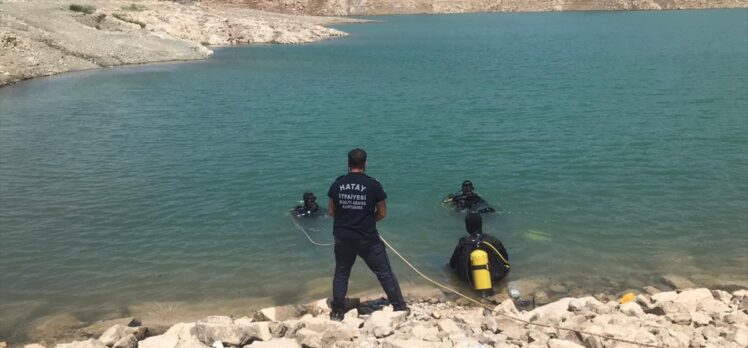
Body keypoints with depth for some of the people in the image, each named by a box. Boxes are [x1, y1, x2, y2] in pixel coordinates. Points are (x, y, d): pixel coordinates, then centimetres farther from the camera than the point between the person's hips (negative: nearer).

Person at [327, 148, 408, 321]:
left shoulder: (337, 184, -2)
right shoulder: (373, 184, -10)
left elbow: (331, 212, 6)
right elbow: (382, 213, -2)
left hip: (342, 238, 3)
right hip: (368, 239, -3)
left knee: (341, 274, 18)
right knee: (385, 273, 11)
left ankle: (337, 312, 26)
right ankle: (400, 307, 20)